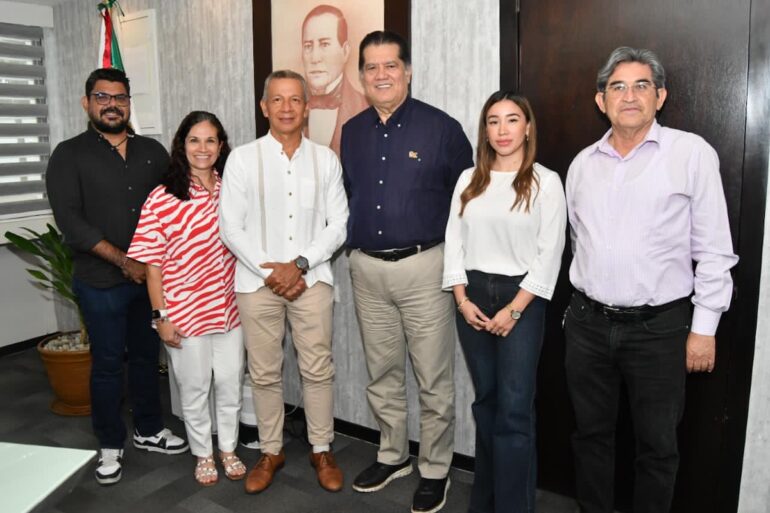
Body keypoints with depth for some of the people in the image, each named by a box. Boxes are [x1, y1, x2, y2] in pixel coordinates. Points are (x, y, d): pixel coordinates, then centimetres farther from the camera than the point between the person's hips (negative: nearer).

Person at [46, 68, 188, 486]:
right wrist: (123, 261, -15)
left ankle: (148, 430, 32)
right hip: (101, 282, -3)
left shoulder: (153, 152, 9)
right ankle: (110, 445, 24)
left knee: (147, 355, 14)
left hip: (152, 276, 3)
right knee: (107, 363, 7)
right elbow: (71, 222, -11)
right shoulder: (70, 155, -2)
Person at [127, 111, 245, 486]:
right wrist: (161, 316, -10)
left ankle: (228, 449, 36)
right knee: (194, 388, 13)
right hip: (185, 312, -3)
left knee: (230, 383, 15)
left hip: (229, 307, 4)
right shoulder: (163, 198, -11)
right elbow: (152, 263, -9)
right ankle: (202, 454, 34)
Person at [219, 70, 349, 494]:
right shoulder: (242, 159, 1)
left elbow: (338, 224, 2)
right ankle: (271, 452, 26)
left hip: (311, 278, 1)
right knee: (264, 372, 9)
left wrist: (300, 264, -10)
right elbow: (230, 228, -2)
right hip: (257, 280, 0)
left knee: (318, 369, 5)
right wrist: (269, 272, -10)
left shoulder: (325, 159, 4)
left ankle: (322, 451, 23)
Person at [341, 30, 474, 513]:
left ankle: (435, 471, 24)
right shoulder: (352, 132, 9)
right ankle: (392, 456, 35)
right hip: (366, 268, 5)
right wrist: (355, 243, 12)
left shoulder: (442, 128, -6)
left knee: (434, 378, 5)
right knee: (382, 373, 16)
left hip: (423, 266, -4)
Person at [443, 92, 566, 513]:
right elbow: (453, 242, 7)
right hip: (473, 296, 4)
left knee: (514, 408, -3)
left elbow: (549, 254, -8)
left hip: (522, 297, -4)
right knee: (485, 401, 14)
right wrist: (462, 299, -4)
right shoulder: (469, 180, 9)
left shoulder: (545, 182, -3)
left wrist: (514, 310, -12)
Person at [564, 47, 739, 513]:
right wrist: (582, 306, 15)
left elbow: (714, 250, -5)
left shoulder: (692, 154, -5)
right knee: (591, 433, 16)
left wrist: (704, 327, -7)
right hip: (588, 323, 4)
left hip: (659, 326, -3)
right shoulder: (582, 164, 7)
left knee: (658, 444, 10)